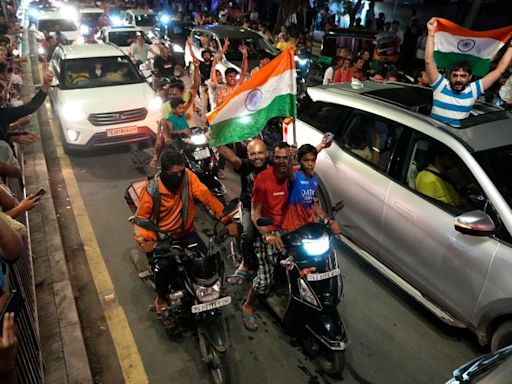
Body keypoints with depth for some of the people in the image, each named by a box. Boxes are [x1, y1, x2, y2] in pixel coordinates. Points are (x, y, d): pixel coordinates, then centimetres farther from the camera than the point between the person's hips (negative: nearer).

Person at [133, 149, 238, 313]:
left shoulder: (188, 176, -14)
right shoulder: (152, 189, -18)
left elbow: (206, 196, -18)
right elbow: (141, 217, -14)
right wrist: (146, 239, -32)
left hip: (187, 232, 3)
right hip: (163, 237, -2)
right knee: (163, 266, -26)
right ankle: (161, 298, 6)